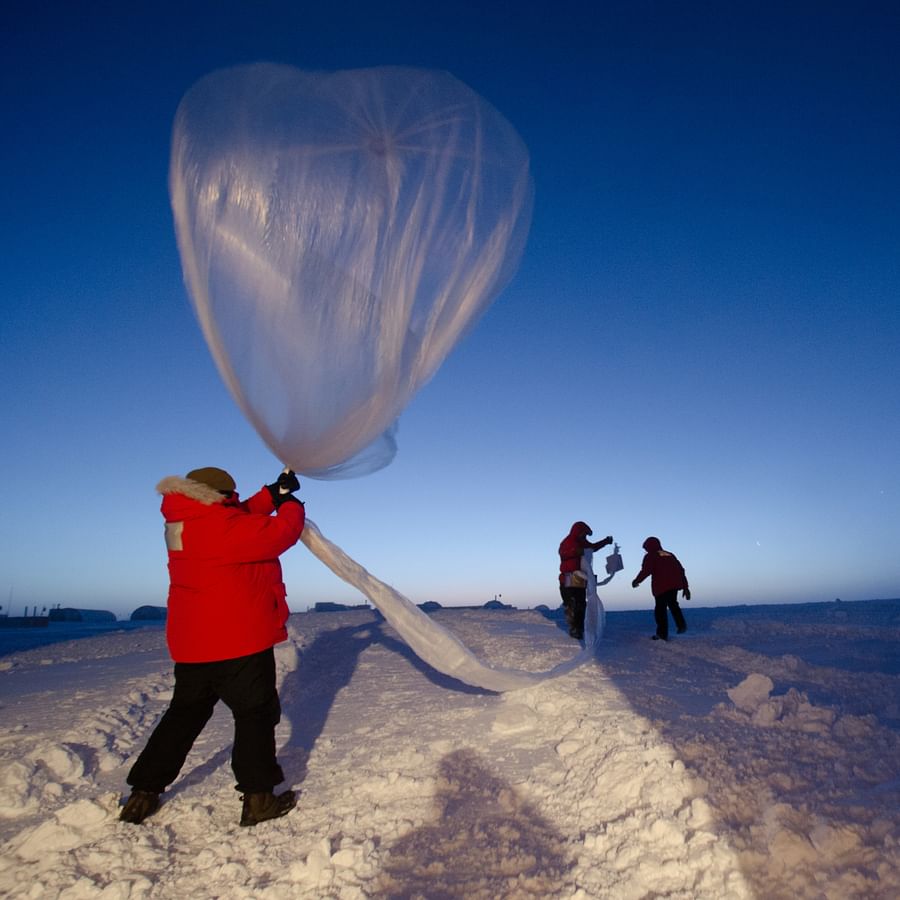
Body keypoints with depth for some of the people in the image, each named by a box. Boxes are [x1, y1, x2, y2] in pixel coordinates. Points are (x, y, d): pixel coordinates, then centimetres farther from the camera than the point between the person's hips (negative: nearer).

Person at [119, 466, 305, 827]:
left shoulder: (187, 524, 6)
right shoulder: (223, 525, -21)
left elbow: (243, 518, 15)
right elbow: (281, 531, -16)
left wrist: (274, 493, 11)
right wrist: (291, 504, 4)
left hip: (192, 644, 9)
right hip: (240, 643, -8)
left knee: (184, 714, 22)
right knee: (255, 713, 6)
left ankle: (143, 794, 28)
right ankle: (258, 797, 12)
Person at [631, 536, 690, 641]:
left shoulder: (650, 556, 5)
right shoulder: (670, 555, 23)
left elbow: (646, 570, -10)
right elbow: (681, 570, 19)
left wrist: (637, 580, 3)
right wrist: (685, 587, 20)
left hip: (661, 586, -6)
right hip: (675, 584, 6)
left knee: (660, 609, 0)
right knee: (673, 604, 28)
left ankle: (662, 634, -1)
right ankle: (681, 625, 16)